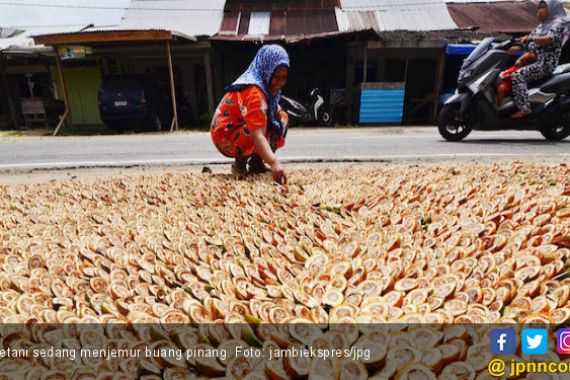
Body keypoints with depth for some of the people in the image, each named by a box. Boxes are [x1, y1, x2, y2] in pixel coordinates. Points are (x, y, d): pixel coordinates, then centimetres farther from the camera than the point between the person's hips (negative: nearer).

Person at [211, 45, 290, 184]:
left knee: (282, 118, 7)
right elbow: (257, 135, -39)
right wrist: (274, 162, -50)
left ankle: (256, 162, 5)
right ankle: (241, 162, -9)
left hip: (239, 130, 10)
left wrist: (277, 111, -13)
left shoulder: (262, 84, 1)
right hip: (226, 139, -10)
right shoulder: (254, 93, -27)